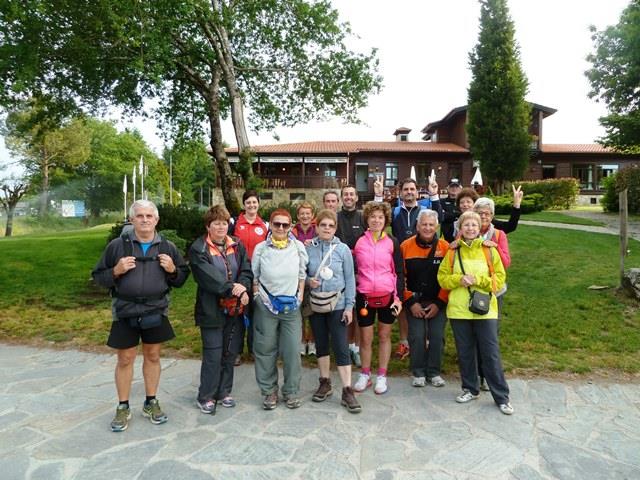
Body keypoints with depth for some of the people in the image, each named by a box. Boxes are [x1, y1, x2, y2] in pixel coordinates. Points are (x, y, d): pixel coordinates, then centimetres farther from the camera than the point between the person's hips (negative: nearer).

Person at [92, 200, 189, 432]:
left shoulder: (167, 247, 1)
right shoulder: (117, 245, -4)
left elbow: (182, 277, 8)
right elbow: (98, 277, 1)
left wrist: (173, 270, -13)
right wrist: (116, 271, -18)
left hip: (156, 311, 2)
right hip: (125, 312, -1)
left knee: (153, 356, 13)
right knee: (125, 359, 8)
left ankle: (151, 403, 30)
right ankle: (123, 408, 26)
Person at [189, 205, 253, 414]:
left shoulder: (237, 246, 9)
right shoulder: (198, 249, -7)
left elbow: (247, 271, 0)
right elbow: (210, 278, -17)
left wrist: (242, 287, -19)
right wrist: (233, 289, -22)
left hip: (235, 310, 5)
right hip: (212, 310, -5)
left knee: (230, 353, 13)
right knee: (213, 356, 1)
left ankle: (224, 392, 30)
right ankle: (205, 397, 18)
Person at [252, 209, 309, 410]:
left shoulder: (298, 247, 0)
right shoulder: (261, 248, -1)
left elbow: (302, 275, 7)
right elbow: (254, 277, 7)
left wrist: (299, 297, 1)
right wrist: (258, 297, -1)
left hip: (291, 305, 0)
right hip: (266, 305, 0)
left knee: (292, 350, 2)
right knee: (266, 349, 8)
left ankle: (291, 391, 21)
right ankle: (269, 391, 25)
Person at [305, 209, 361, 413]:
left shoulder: (343, 249, -6)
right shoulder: (309, 249, -1)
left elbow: (350, 279, -3)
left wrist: (349, 306, -7)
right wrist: (308, 281, -13)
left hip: (337, 304, -2)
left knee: (341, 347, -3)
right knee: (321, 345, 14)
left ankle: (347, 391, 5)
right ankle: (325, 383, 30)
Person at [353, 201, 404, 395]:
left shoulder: (392, 242, -1)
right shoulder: (358, 241, -1)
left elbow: (399, 272, 1)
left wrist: (398, 297, -6)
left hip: (387, 296, 0)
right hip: (364, 296, 0)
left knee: (384, 335, 11)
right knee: (365, 338, 7)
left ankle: (382, 376, 24)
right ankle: (365, 375, 25)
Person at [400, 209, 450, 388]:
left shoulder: (445, 247, -5)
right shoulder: (406, 246, -5)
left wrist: (439, 303, -8)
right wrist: (410, 302, -8)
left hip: (438, 302, 1)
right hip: (414, 302, 0)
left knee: (437, 337, 1)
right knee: (417, 337, -1)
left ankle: (434, 373, 18)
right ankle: (418, 373, 16)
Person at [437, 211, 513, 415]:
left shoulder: (489, 250, 1)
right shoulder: (453, 252, 4)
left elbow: (499, 279, -1)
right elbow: (442, 278, 4)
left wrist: (477, 279, -15)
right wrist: (459, 279, -14)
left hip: (485, 309, -2)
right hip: (458, 310, 2)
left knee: (491, 354, 2)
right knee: (465, 353, 12)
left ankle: (502, 397, 14)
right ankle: (470, 389, 30)